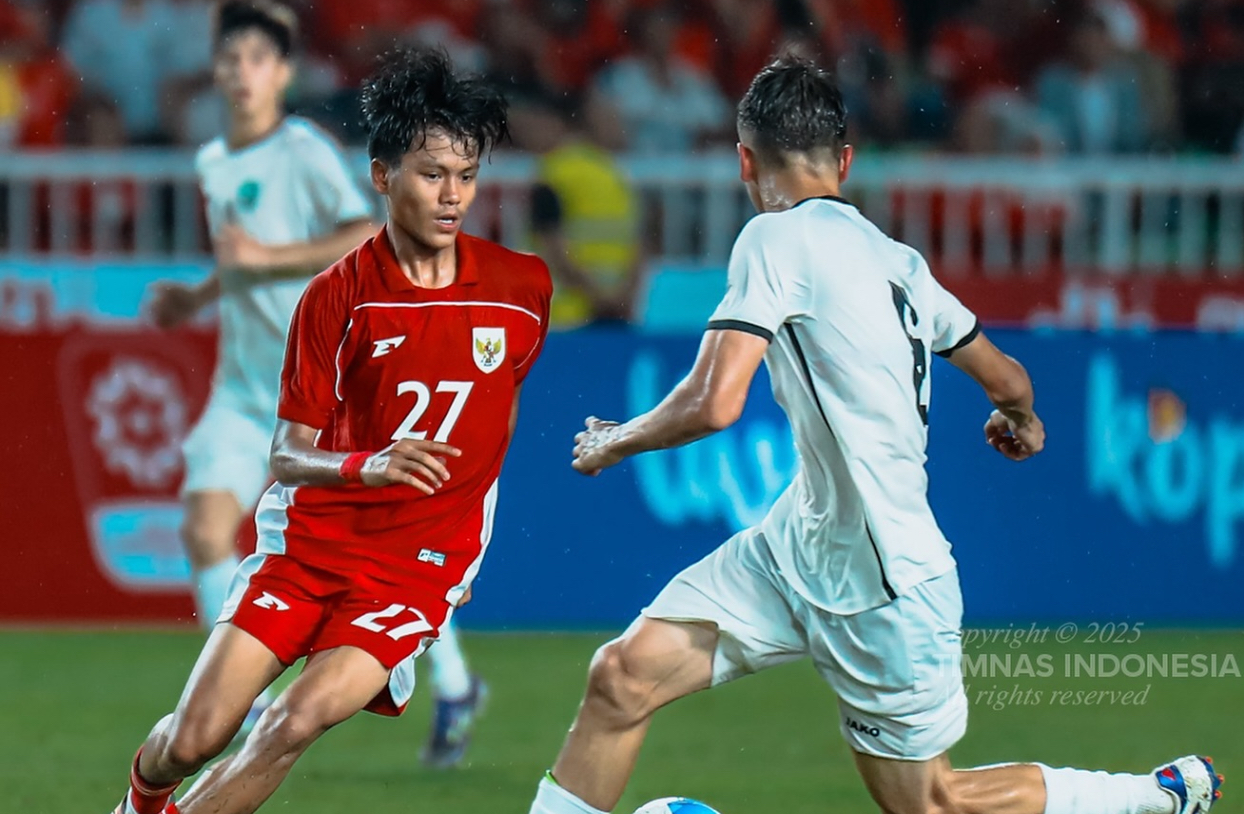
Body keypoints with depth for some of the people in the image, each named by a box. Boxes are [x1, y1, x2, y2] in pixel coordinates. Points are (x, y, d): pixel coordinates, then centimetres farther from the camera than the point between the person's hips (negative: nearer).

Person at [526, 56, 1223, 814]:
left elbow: (714, 403, -26)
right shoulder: (893, 258, 5)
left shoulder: (778, 240, -18)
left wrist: (613, 441, -5)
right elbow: (1007, 381, 15)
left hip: (884, 584, -8)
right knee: (623, 677, -1)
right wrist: (1021, 423, 40)